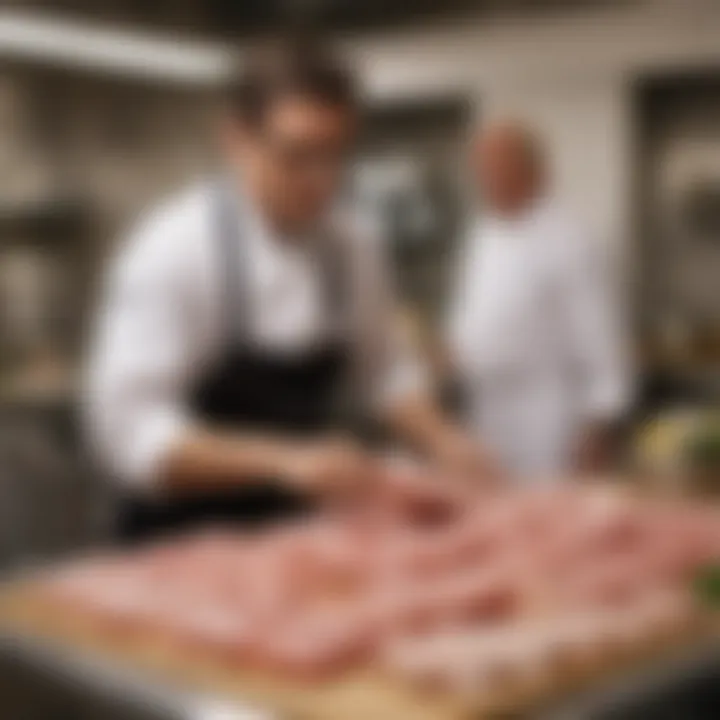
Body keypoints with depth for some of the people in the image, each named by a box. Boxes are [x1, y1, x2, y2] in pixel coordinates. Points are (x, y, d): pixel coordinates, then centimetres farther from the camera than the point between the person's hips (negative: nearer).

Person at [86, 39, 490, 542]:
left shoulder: (351, 248, -3)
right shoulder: (172, 250, -20)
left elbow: (382, 367, 9)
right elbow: (129, 431, -24)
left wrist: (440, 440, -8)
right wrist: (282, 461, -33)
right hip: (187, 543, -5)